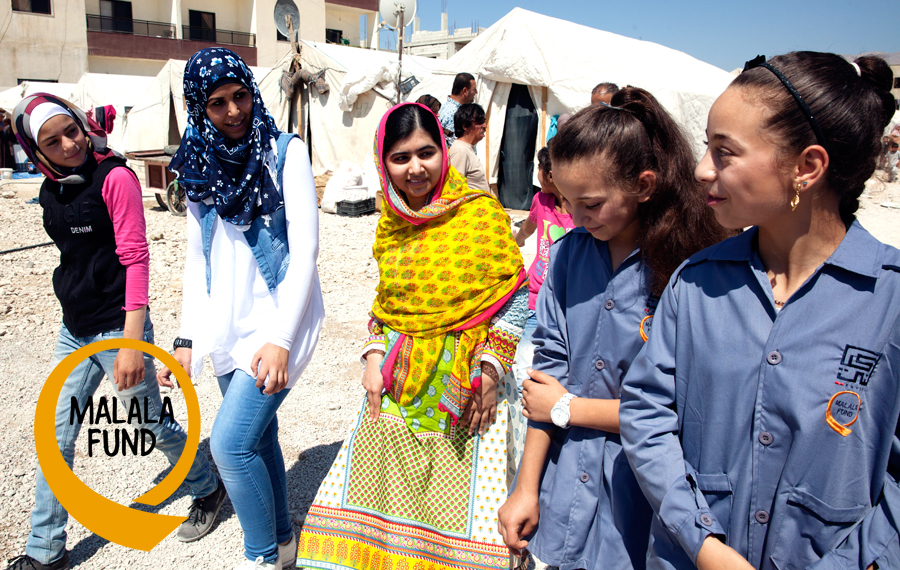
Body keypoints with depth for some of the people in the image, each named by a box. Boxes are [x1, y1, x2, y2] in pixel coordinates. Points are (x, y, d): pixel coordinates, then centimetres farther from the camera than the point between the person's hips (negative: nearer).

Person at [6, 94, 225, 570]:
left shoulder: (114, 178, -15)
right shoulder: (52, 190, 6)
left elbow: (136, 258, -18)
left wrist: (132, 341, -22)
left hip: (118, 329, -7)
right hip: (74, 331, 7)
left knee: (151, 425, 8)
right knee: (56, 436, 10)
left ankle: (208, 491, 34)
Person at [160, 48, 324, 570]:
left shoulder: (284, 151, -8)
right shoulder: (202, 165, 8)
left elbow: (305, 249, -13)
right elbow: (197, 257, 13)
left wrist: (281, 339, -19)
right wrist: (187, 337, 8)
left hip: (279, 320, -6)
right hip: (227, 325, 6)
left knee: (231, 443, -11)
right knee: (258, 434, 15)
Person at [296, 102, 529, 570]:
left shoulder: (482, 212, -7)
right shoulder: (391, 224, 8)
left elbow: (515, 295, -5)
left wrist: (490, 370, -11)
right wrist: (374, 357, 3)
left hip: (464, 385, -4)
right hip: (397, 387, 5)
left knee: (460, 509, 3)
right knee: (380, 495, 9)